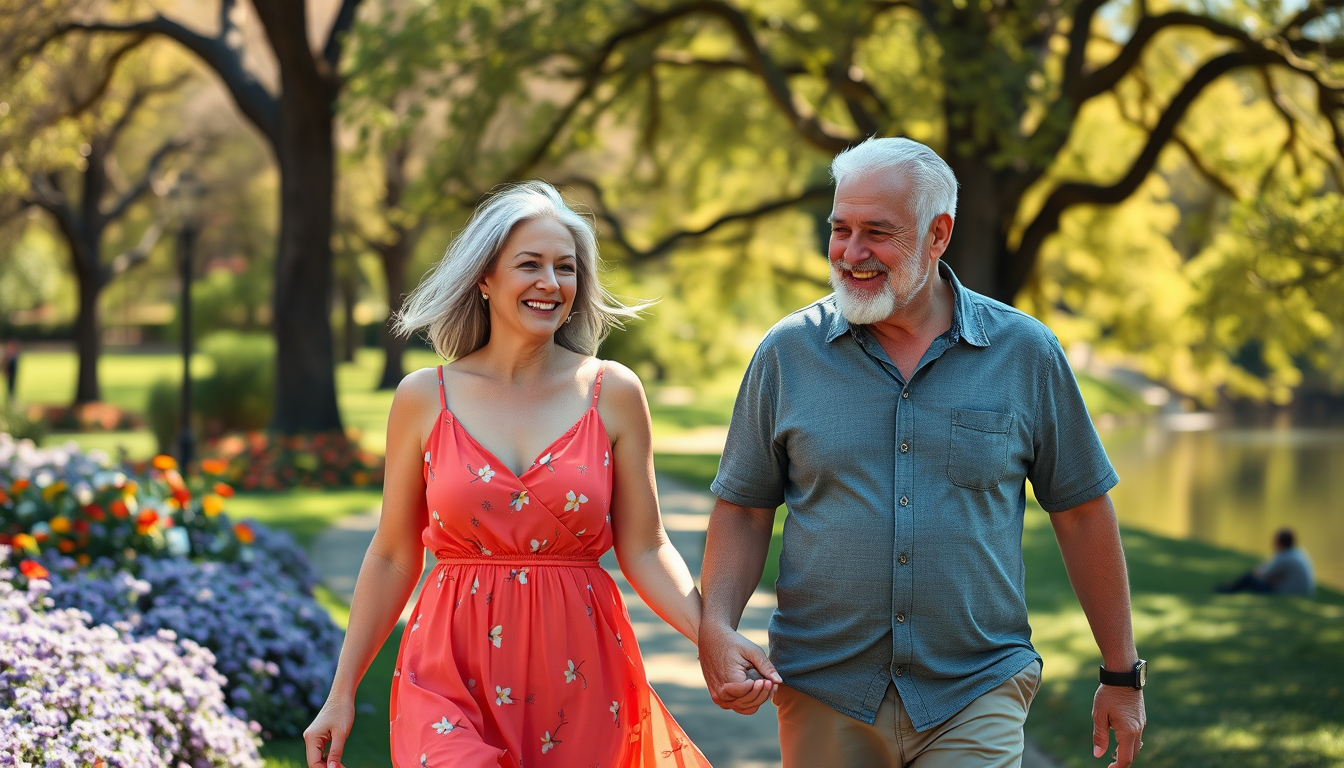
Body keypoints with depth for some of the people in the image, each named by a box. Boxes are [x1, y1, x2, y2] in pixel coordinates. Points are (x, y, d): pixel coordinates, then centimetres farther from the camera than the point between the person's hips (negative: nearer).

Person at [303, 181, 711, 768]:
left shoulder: (613, 394, 2)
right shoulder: (423, 398, 2)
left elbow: (645, 550, 3)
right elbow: (392, 558, 8)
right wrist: (342, 693, 9)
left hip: (578, 678, 1)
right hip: (453, 675, -1)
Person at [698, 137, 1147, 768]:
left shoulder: (1026, 353, 0)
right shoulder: (787, 352, 1)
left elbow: (1081, 512, 7)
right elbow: (742, 510, 6)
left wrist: (1122, 675, 9)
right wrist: (714, 628, -12)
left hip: (976, 699, -1)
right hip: (824, 702, 1)